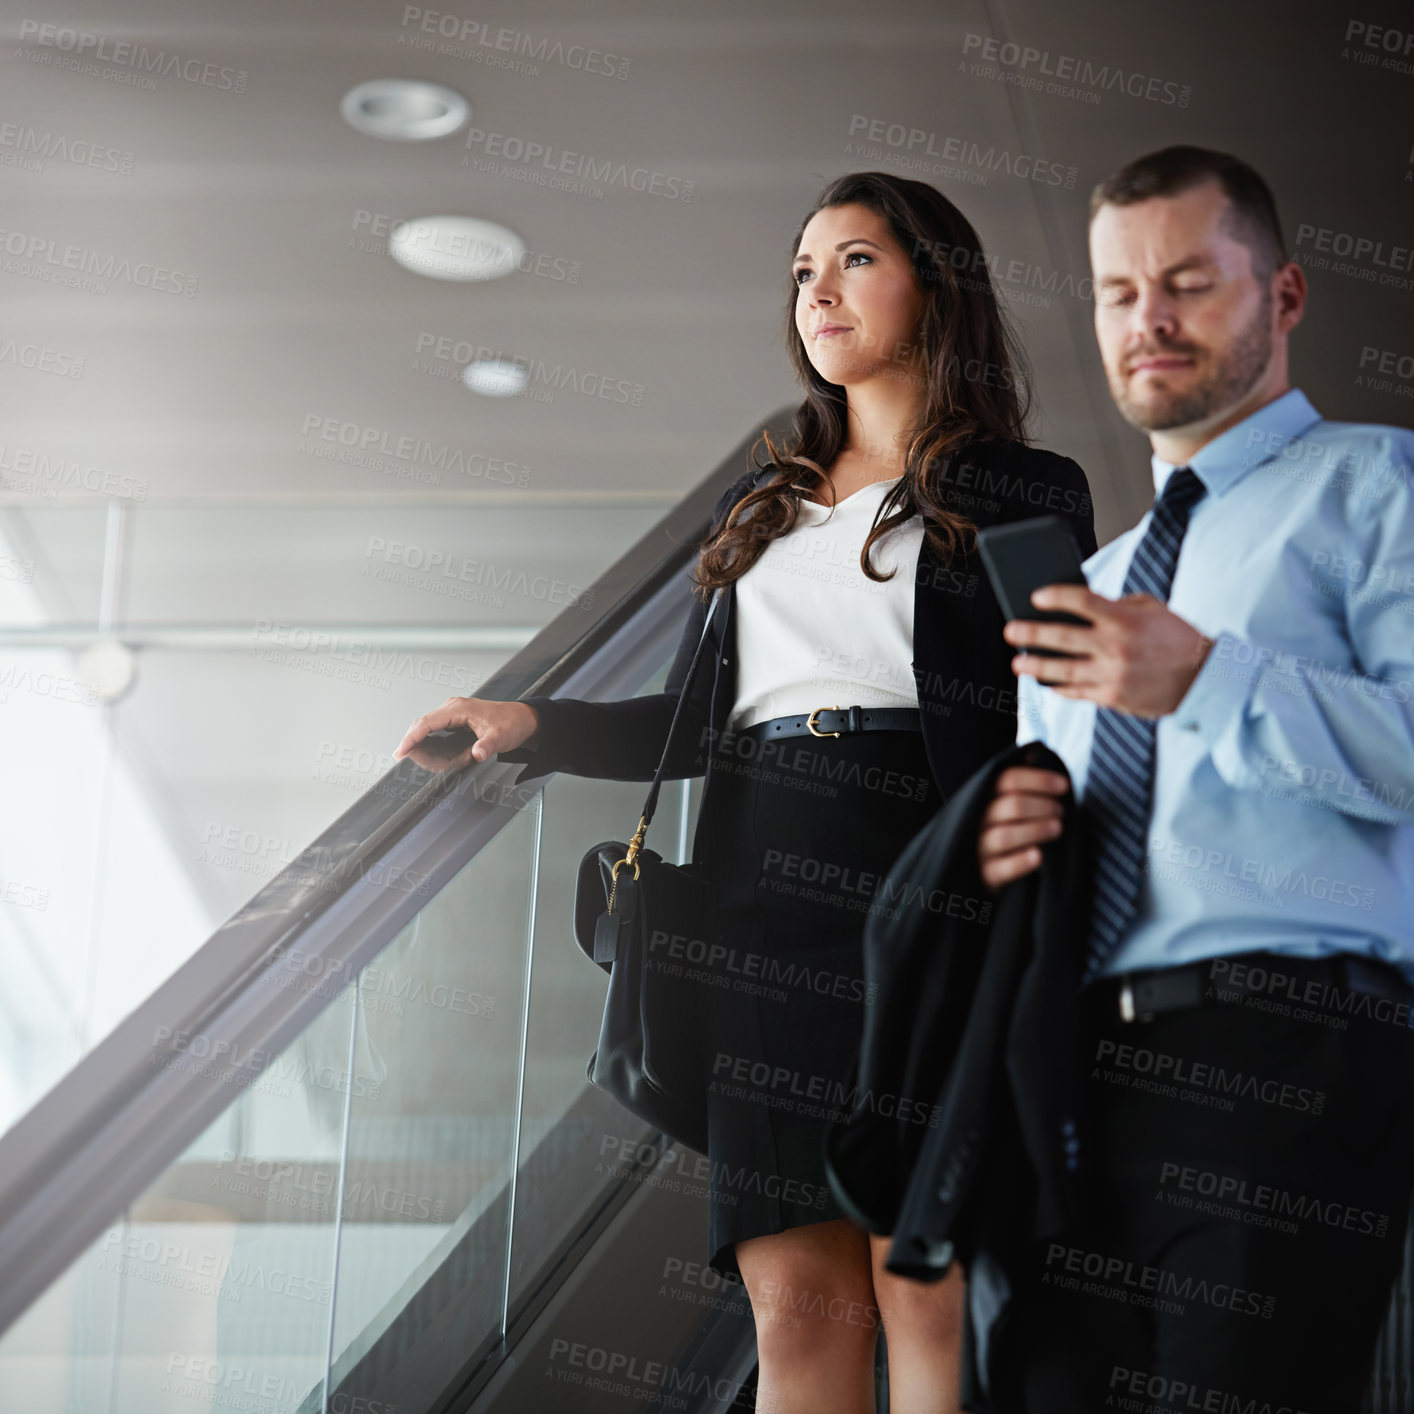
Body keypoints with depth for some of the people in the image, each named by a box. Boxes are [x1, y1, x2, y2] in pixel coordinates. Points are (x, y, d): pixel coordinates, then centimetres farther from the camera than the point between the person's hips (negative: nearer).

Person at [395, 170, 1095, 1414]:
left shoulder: (1026, 495, 11)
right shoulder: (759, 509, 26)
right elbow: (699, 722, 25)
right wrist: (534, 727, 11)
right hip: (763, 899, 4)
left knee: (927, 1283, -12)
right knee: (796, 1296, -4)